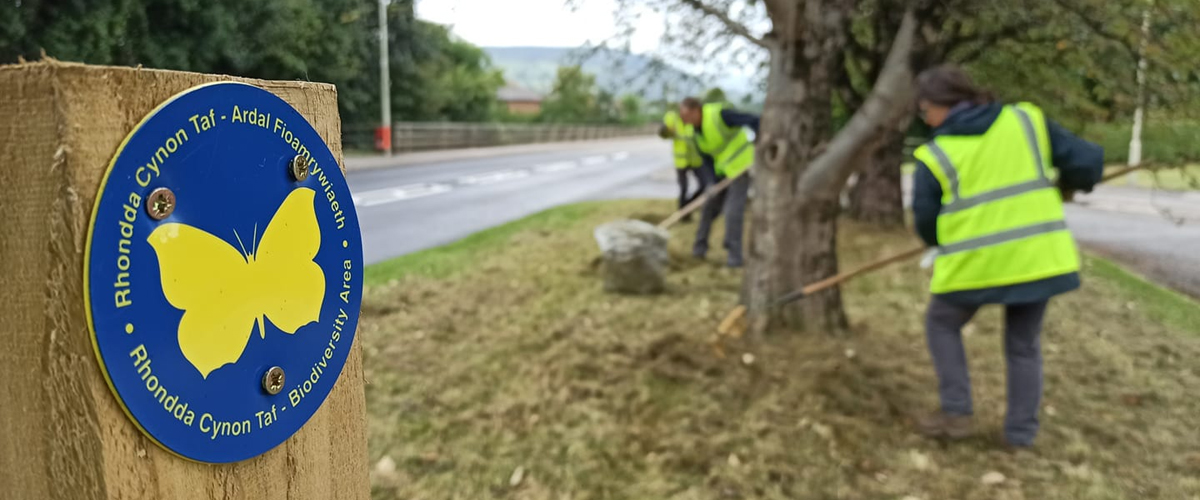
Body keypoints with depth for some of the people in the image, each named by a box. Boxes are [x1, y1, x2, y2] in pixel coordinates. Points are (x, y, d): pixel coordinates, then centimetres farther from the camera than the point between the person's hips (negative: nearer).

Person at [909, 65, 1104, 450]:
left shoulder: (934, 156, -6)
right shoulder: (1028, 120, 1)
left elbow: (927, 228, -1)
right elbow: (1088, 162, 1)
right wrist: (1063, 186, 21)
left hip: (973, 264, -3)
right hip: (1038, 256, 3)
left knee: (942, 325, 22)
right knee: (1024, 345, 19)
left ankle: (957, 414, 17)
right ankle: (1020, 434, 24)